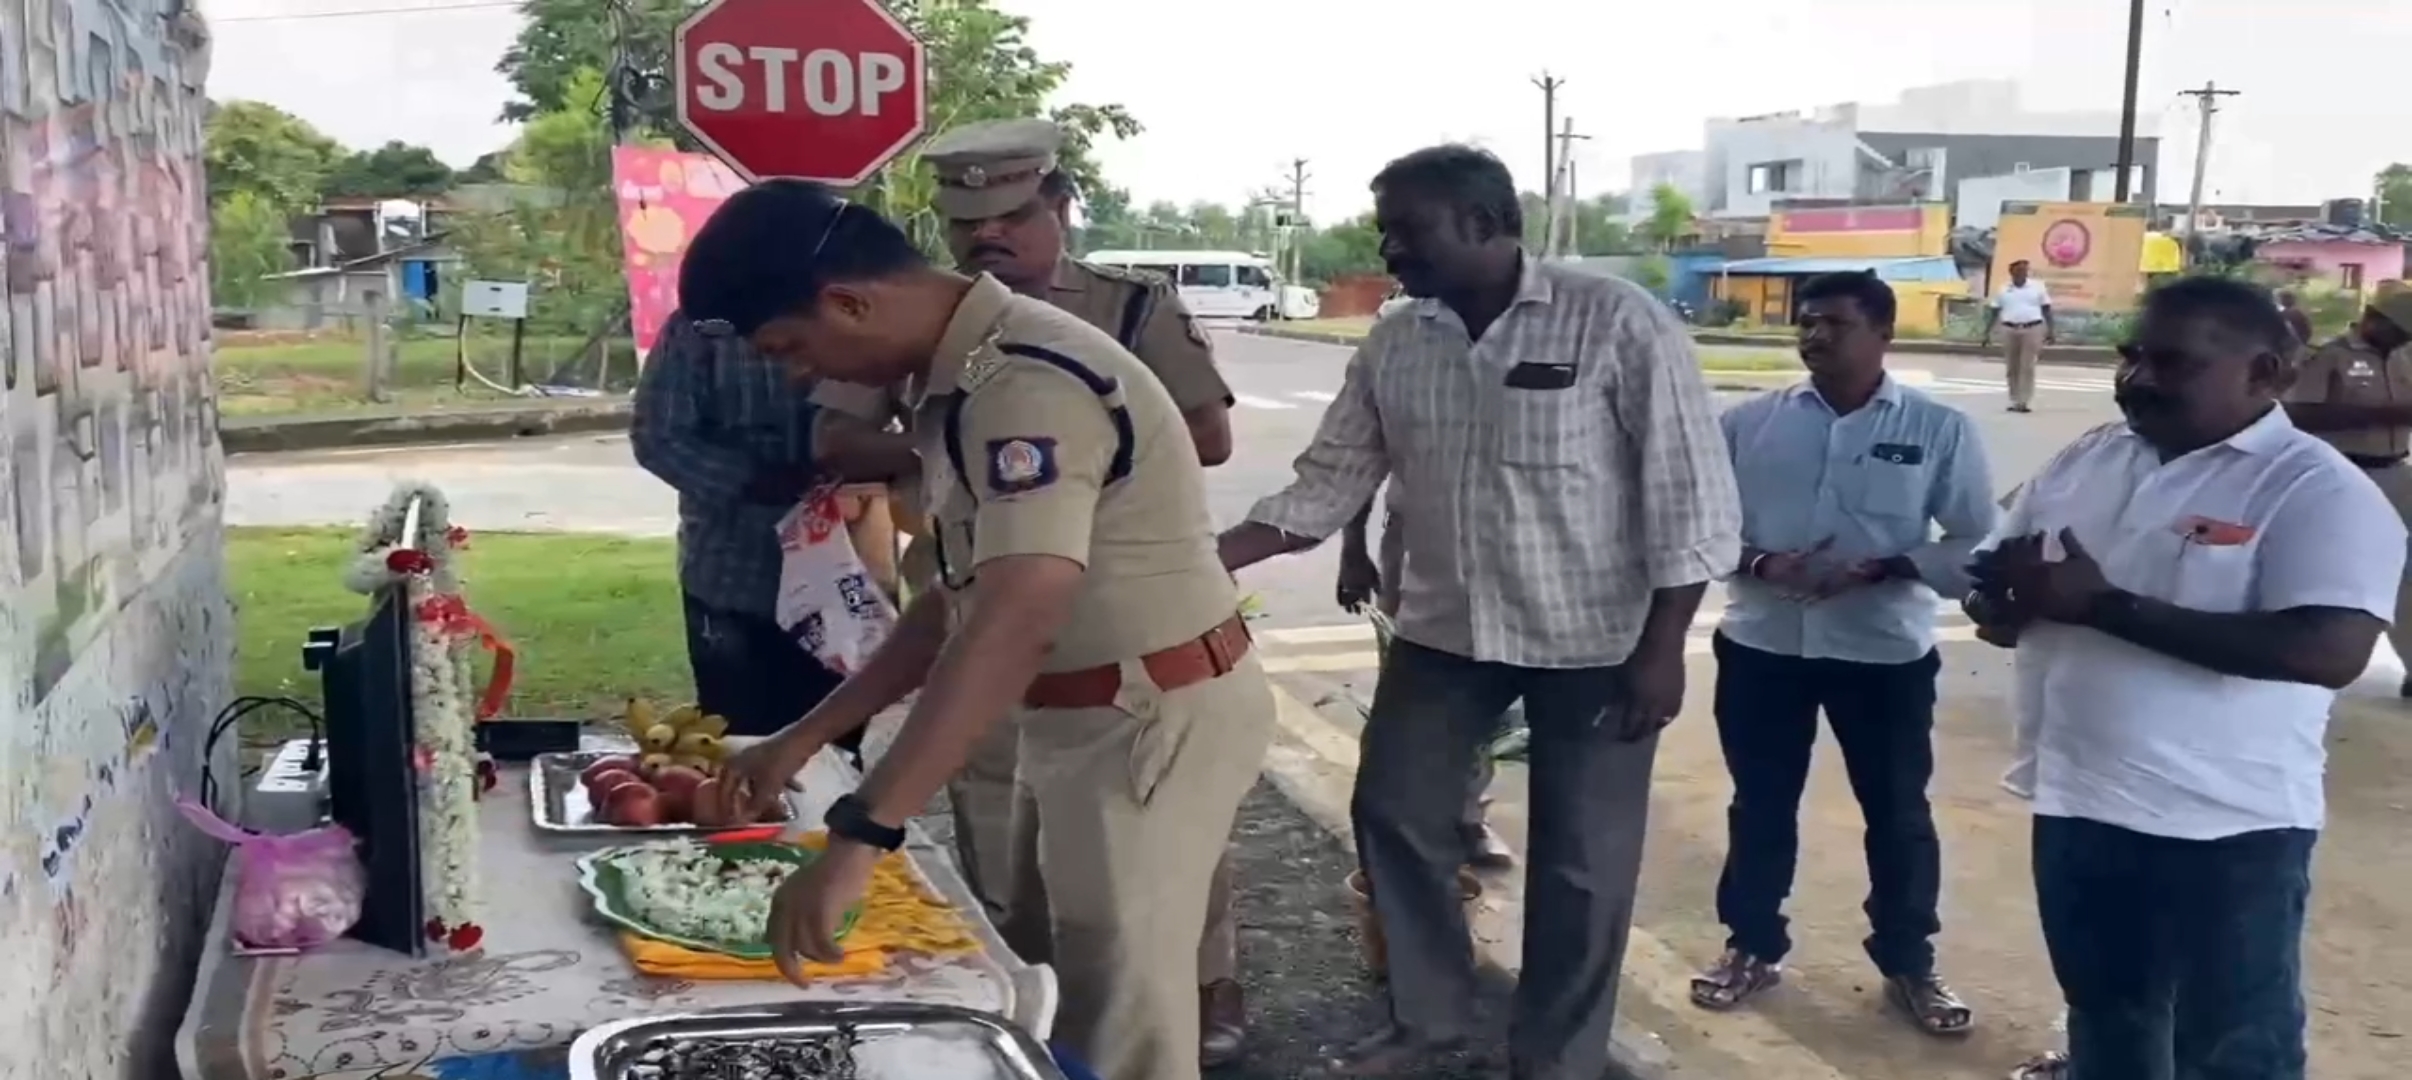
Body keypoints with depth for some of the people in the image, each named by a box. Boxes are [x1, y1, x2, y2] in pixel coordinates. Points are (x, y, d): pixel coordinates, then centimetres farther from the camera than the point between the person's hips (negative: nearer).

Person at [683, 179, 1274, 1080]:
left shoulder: (1025, 384, -26)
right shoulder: (962, 377, 6)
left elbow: (1016, 623, -39)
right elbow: (961, 598, 11)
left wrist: (856, 837, -44)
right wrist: (805, 736, 7)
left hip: (1155, 719, -10)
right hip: (1090, 713, 10)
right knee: (1089, 998, 22)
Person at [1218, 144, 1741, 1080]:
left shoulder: (1617, 321, -14)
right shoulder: (1392, 347, 1)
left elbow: (1691, 493, -13)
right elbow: (1327, 483, 5)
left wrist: (1662, 647, -14)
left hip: (1593, 641, -5)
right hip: (1443, 632, 5)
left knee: (1580, 861, 7)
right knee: (1392, 812, 12)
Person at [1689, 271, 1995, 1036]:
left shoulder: (1939, 430, -3)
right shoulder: (1749, 422, 0)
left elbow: (1978, 547, -4)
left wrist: (1883, 569, -19)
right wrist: (1758, 562, -17)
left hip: (1885, 652, -1)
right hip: (1761, 646, 1)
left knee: (1898, 813, 11)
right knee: (1760, 805, 14)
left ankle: (1908, 965, 29)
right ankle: (1752, 948, 32)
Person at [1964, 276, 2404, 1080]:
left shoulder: (2317, 490, -14)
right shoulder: (2087, 459, 6)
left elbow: (2330, 651, -27)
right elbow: (1987, 579, 14)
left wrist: (2106, 605, -25)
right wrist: (2007, 598, -13)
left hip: (2227, 827, -6)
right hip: (2076, 800, 6)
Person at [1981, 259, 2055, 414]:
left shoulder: (2038, 287, 7)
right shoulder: (2003, 290, 9)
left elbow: (2047, 310, 9)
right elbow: (1994, 313, 10)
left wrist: (2051, 330, 3)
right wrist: (1987, 333, 3)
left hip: (2032, 329, -2)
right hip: (2010, 330, 2)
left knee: (2027, 367, -8)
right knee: (2011, 368, 4)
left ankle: (2025, 402, -9)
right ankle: (2014, 401, 13)